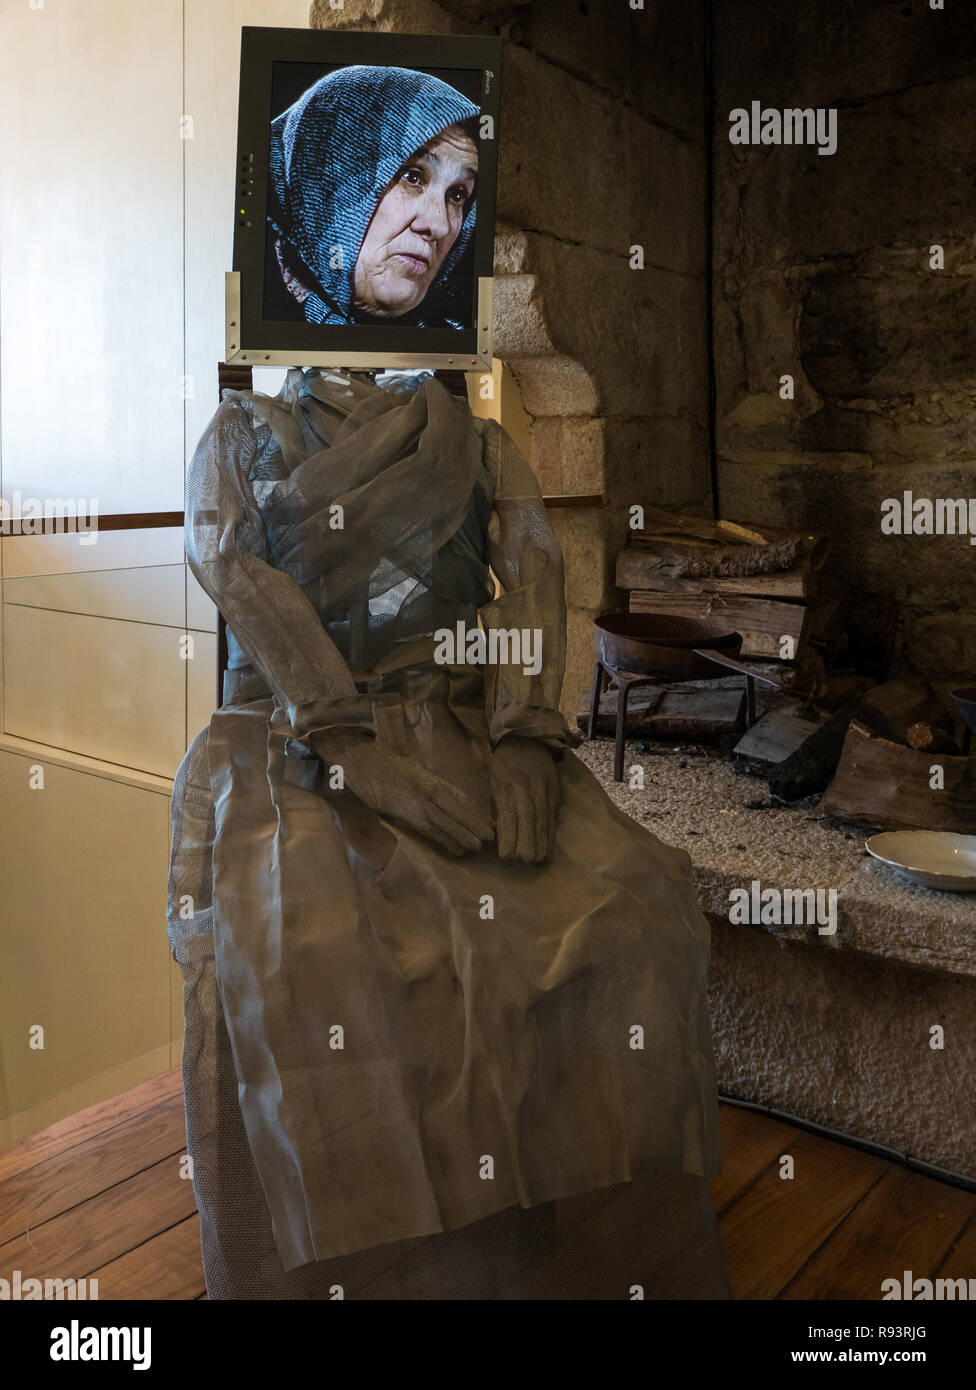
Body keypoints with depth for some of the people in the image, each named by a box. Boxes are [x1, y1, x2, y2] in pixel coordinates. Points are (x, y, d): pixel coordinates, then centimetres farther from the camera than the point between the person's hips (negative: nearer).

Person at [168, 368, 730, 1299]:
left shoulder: (475, 442, 22)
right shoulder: (243, 433, 17)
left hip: (464, 725, 2)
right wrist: (364, 752, -20)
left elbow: (531, 565, 3)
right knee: (295, 960, -31)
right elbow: (234, 568, -3)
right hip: (296, 733, -1)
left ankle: (629, 1266, -7)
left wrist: (524, 739, -18)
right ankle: (339, 1265, -11)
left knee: (629, 913, -23)